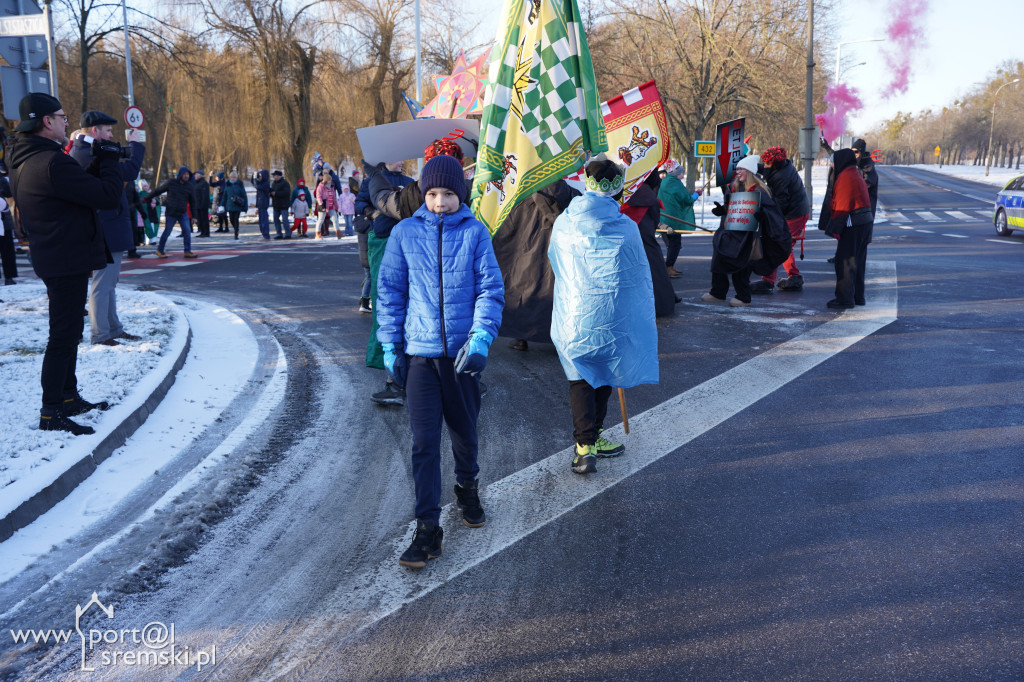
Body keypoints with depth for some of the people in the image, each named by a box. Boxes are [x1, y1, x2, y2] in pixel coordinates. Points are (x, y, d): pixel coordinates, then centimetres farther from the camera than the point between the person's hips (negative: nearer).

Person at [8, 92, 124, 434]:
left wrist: (99, 161, 6)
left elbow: (80, 186, 17)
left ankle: (68, 397, 31)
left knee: (69, 330, 20)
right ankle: (51, 413, 0)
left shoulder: (24, 162, 11)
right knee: (63, 335, -5)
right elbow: (109, 195, -22)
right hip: (67, 261, -10)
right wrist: (109, 159, -6)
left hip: (56, 260, 11)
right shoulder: (51, 163, -22)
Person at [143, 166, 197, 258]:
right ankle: (160, 250, 17)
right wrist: (145, 198, 7)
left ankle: (188, 251, -2)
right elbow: (157, 191, 4)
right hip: (171, 212, -2)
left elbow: (192, 201, 9)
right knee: (167, 232, 2)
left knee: (187, 231, -9)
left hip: (183, 213, 3)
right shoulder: (170, 183, -4)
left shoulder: (189, 186, 3)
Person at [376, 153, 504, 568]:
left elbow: (491, 289, -3)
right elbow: (389, 292, 6)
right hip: (419, 352, 0)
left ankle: (468, 489, 43)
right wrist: (390, 346, 2)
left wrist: (481, 338, -16)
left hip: (463, 351, 0)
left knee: (464, 431, 16)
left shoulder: (475, 233, -1)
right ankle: (428, 527, 4)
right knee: (424, 442, -3)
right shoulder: (404, 234, 1)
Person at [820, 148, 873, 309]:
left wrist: (834, 228, -17)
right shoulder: (856, 174, 19)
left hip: (853, 225, -10)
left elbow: (842, 206, -19)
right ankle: (858, 297, 22)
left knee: (845, 261, -6)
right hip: (865, 222, 10)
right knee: (857, 261, 16)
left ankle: (845, 298, -4)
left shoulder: (845, 177, -14)